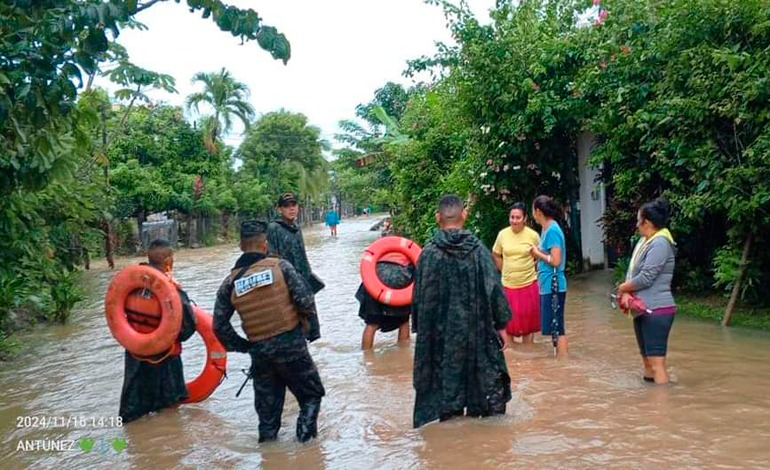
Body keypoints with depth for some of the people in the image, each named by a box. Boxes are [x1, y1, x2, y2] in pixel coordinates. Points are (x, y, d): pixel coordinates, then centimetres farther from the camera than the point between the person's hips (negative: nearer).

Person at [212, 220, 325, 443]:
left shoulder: (230, 282, 2)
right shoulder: (280, 266, -7)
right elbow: (305, 300, -12)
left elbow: (219, 325, 2)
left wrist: (242, 346, 13)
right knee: (311, 395, 13)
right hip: (291, 345, -3)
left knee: (266, 407, 18)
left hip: (259, 351, 3)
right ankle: (306, 436, -1)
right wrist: (304, 318, 8)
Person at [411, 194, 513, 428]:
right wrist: (501, 324, 3)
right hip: (477, 328, 1)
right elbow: (495, 290, -6)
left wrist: (420, 329, 8)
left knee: (446, 377, 10)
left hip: (441, 332, 0)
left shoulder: (429, 253, -9)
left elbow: (419, 296, -4)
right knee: (486, 374, 14)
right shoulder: (478, 249, -8)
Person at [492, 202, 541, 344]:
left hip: (528, 284, -2)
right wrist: (505, 271, 8)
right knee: (508, 321, 9)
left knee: (528, 321, 9)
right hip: (508, 285, 2)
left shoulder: (533, 235, -8)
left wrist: (531, 270, 0)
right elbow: (496, 254, 13)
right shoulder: (503, 234, -1)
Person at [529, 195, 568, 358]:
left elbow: (555, 261, -19)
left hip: (553, 285, -9)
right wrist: (538, 254, 4)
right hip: (547, 285, 9)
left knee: (556, 328, -4)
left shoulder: (552, 230, -15)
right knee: (554, 327, 13)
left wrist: (538, 253, -7)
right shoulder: (547, 229, 13)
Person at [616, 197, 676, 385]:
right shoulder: (645, 241, 13)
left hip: (657, 310, -10)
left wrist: (623, 288, -5)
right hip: (643, 309, 10)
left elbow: (645, 278, -21)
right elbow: (632, 271, 12)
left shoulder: (660, 243, -16)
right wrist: (626, 293, -6)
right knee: (647, 359, 17)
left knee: (656, 361, -10)